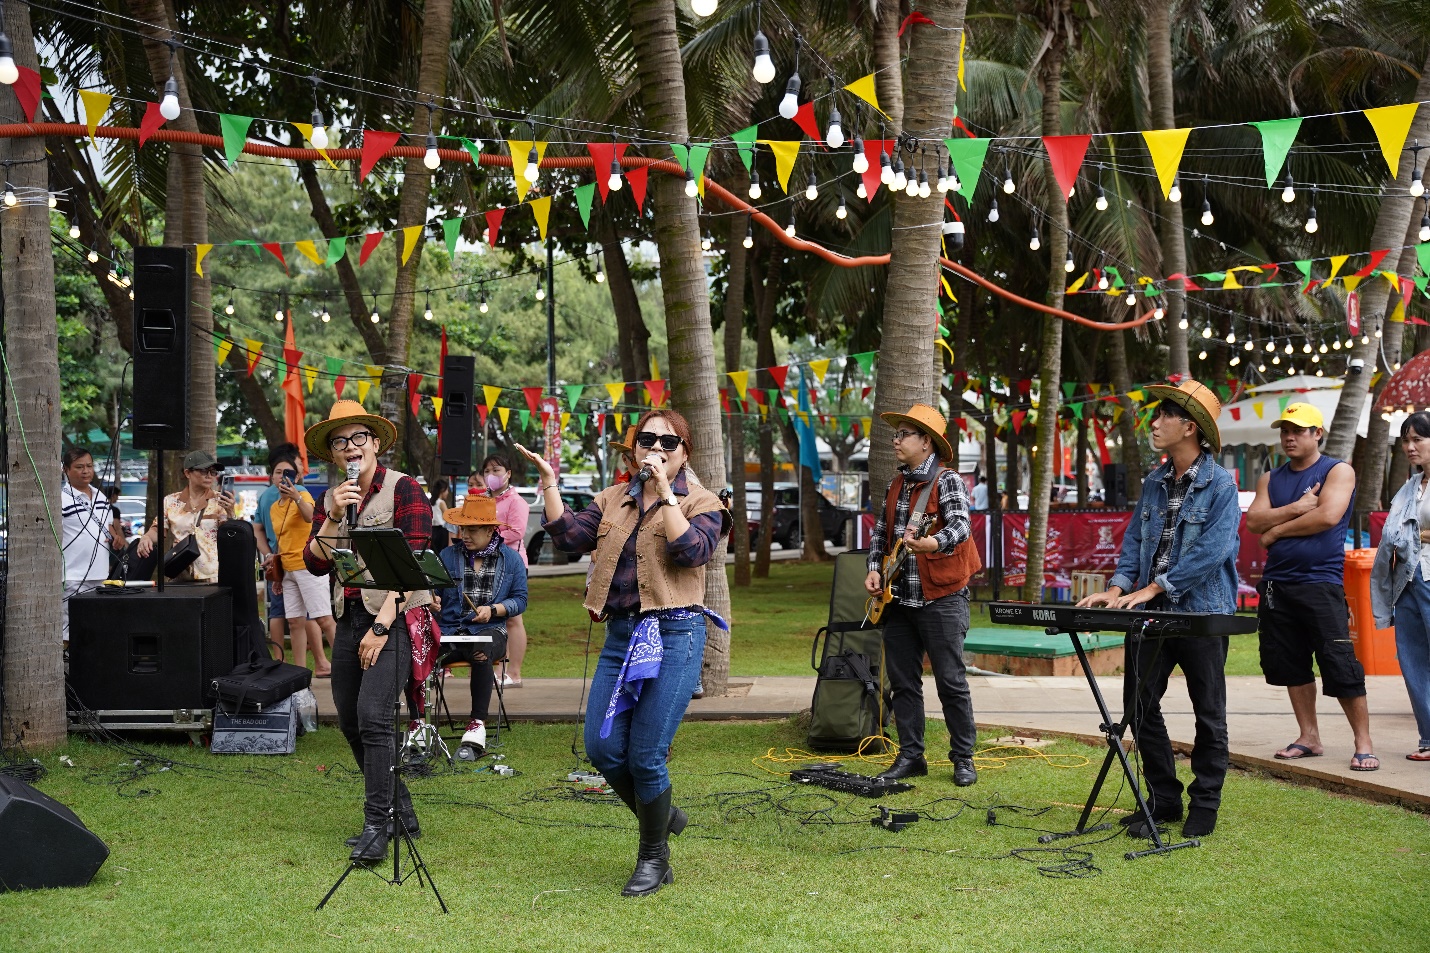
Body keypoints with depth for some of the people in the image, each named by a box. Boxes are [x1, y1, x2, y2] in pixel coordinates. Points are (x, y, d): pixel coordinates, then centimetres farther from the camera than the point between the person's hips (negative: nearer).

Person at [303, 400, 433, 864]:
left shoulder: (402, 488, -7)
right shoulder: (330, 499, 12)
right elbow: (316, 563, 3)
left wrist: (383, 626, -17)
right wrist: (333, 518, -12)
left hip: (393, 616, -7)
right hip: (350, 617, 7)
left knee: (372, 717, -18)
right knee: (350, 721, 9)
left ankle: (377, 828, -13)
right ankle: (400, 811, 25)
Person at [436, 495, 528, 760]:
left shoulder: (511, 559, 8)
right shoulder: (447, 556, 11)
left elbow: (520, 600, 8)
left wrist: (493, 610, -9)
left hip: (489, 631, -1)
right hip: (449, 631, 2)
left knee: (481, 653, -40)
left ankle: (478, 724, -32)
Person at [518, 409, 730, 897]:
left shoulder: (701, 503, 0)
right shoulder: (613, 500, 15)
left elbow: (690, 550, -19)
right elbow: (569, 535, 3)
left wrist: (664, 491, -19)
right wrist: (548, 482, -3)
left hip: (674, 635, -6)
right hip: (620, 634, 6)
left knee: (645, 754, -6)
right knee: (602, 747, 1)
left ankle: (654, 859, 15)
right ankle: (661, 815, 29)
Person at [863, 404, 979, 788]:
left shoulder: (947, 480, -8)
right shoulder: (895, 484, 15)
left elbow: (961, 525, -23)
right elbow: (880, 530, 20)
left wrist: (934, 543, -42)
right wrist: (875, 568, 4)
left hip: (940, 598, -7)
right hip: (898, 598, 7)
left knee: (951, 681, -3)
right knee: (902, 681, 8)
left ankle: (963, 758, 7)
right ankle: (910, 756, 16)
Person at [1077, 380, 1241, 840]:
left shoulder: (1220, 485, -10)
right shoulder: (1154, 483, 10)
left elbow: (1211, 551, -19)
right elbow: (1135, 539, 10)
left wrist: (1154, 587, -23)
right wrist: (1119, 587, -7)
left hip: (1202, 612, -6)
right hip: (1152, 613, 6)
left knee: (1208, 713, 6)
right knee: (1140, 706, 5)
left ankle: (1204, 804, 18)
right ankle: (1163, 798, 18)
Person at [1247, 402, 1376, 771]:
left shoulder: (1338, 471, 0)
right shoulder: (1271, 479, 15)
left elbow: (1328, 516, -15)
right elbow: (1254, 521, 2)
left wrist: (1276, 530, -6)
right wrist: (1296, 508, -12)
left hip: (1321, 584, -6)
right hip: (1277, 584, 6)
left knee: (1340, 666, -9)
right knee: (1291, 665, 9)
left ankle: (1364, 744, -2)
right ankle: (1309, 737, 20)